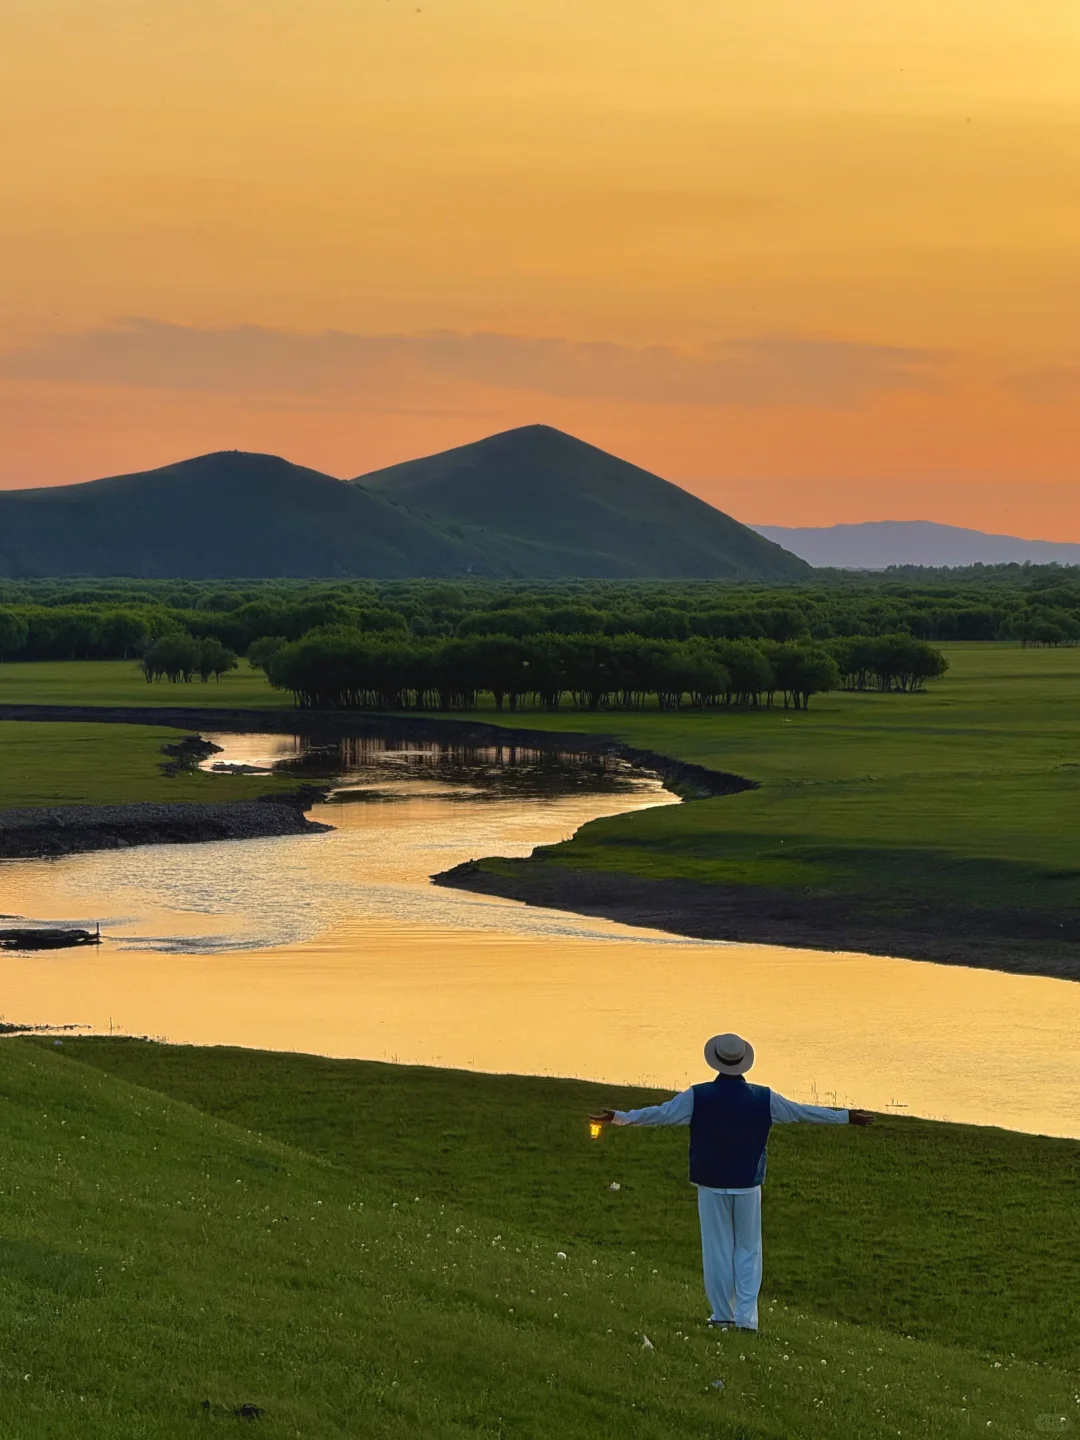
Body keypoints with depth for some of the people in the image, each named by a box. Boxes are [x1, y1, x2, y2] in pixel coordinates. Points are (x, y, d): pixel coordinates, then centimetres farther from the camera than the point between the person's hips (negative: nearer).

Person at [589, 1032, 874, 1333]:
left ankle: (722, 1314, 12)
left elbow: (662, 1113, -7)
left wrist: (618, 1117, 1)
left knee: (717, 1250, 8)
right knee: (748, 1250, 9)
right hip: (748, 1185, 1)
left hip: (711, 1185, 0)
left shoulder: (699, 1096, -10)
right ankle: (746, 1316, 4)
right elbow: (803, 1112, 2)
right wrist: (846, 1117, 12)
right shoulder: (763, 1098, -6)